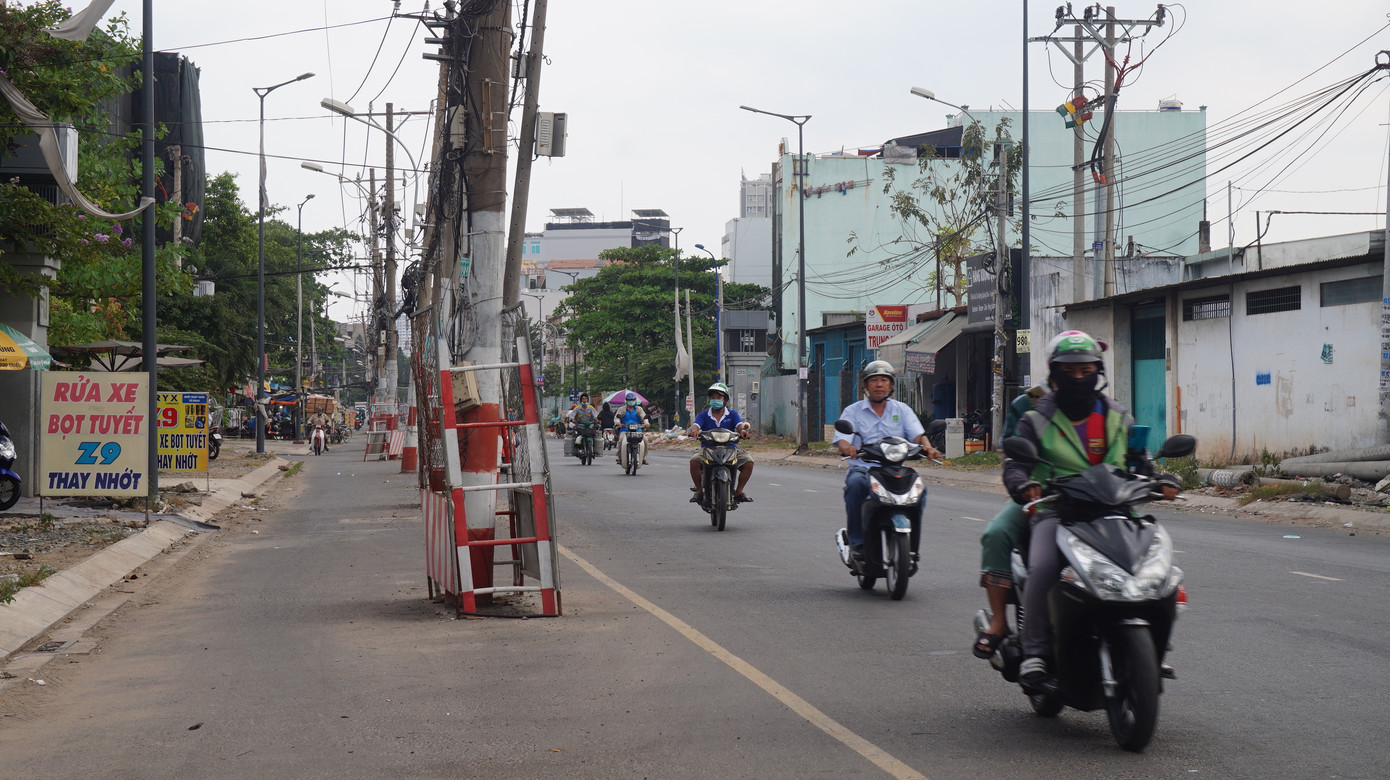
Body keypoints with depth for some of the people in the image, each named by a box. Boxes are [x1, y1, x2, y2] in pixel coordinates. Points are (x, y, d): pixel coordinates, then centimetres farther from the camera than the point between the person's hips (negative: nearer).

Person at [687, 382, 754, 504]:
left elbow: (740, 425, -7)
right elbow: (696, 425, -9)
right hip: (707, 448, -1)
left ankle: (738, 491, -6)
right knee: (694, 461, -31)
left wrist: (743, 430, -32)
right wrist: (694, 430, -34)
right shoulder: (703, 415, 9)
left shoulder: (732, 414, 11)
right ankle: (699, 491, -13)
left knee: (748, 461, -23)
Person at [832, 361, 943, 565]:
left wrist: (927, 447, -22)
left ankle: (910, 544, -16)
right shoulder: (853, 411, 11)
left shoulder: (902, 410, 16)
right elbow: (841, 438, -4)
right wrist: (846, 447, -29)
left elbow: (917, 433, 1)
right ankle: (856, 542, -28)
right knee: (855, 483, -36)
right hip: (863, 468, -1)